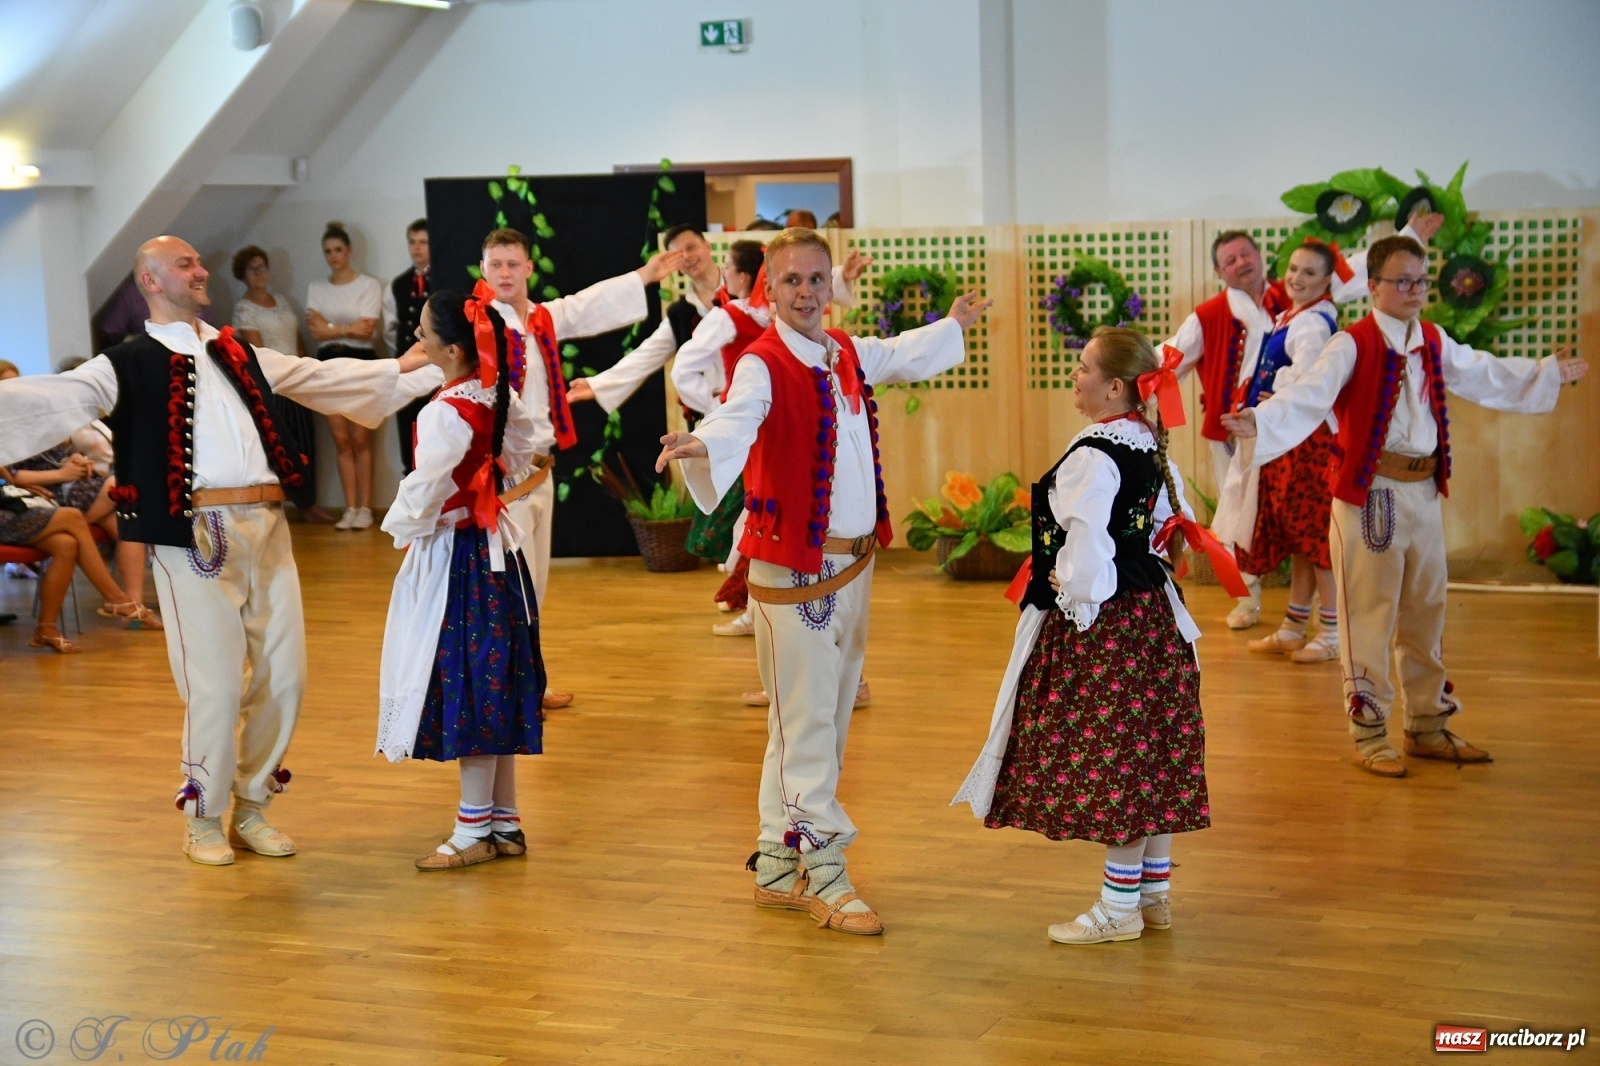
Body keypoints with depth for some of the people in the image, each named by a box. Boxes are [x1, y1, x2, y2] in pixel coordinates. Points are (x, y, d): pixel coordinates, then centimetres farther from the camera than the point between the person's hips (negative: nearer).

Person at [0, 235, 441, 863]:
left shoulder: (239, 355, 20)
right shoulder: (130, 364, 2)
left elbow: (325, 377, 30)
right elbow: (56, 399, -11)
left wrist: (406, 369, 34)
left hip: (266, 529, 6)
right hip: (196, 533, -6)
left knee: (283, 675, 7)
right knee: (216, 684, -6)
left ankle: (251, 807, 24)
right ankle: (204, 818, 14)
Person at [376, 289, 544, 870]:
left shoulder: (446, 413, -22)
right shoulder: (500, 397, 2)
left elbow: (422, 495, -20)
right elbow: (519, 457, 20)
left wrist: (401, 529, -1)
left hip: (454, 558, -9)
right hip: (495, 548, 9)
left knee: (464, 689, 0)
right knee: (493, 687, 14)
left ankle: (474, 832, 9)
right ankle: (505, 822, 22)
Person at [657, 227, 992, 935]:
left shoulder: (848, 354, 11)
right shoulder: (762, 364, -14)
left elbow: (902, 355, 34)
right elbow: (738, 416, -35)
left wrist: (954, 325, 50)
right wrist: (698, 443, -57)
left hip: (852, 561, 8)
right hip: (791, 565, -8)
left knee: (827, 715, 14)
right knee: (808, 722, -5)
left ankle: (777, 863, 24)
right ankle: (823, 873, 3)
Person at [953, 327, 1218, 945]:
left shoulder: (1092, 457, -20)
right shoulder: (1152, 449, 9)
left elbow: (1087, 544, -24)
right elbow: (1175, 523, 21)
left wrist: (1076, 605, -10)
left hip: (1102, 624, -10)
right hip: (1152, 613, 10)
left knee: (1111, 760, -2)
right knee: (1149, 759, 15)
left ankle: (1119, 908, 7)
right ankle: (1154, 892, 25)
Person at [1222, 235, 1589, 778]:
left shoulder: (1435, 343, 11)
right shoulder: (1352, 345, -11)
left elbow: (1487, 376, 27)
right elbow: (1307, 397, -24)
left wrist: (1550, 371, 36)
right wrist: (1259, 422, -42)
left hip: (1424, 491, 7)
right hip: (1369, 493, -7)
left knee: (1425, 612, 15)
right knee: (1369, 616, -1)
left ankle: (1428, 726, 28)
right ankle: (1369, 734, 10)